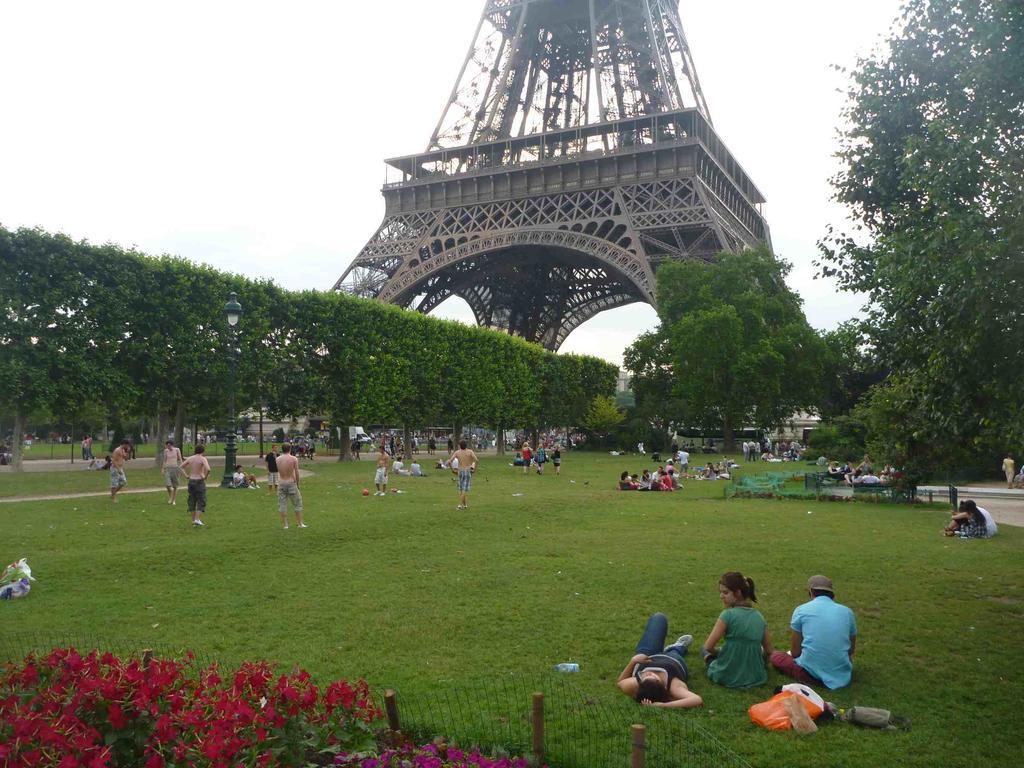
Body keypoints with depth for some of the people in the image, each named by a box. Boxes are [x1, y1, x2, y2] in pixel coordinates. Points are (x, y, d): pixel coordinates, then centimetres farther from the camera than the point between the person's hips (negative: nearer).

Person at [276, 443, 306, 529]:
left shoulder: (278, 459, 1)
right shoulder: (294, 459, -7)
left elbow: (278, 471, 10)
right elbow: (297, 473, -7)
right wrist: (297, 483, 6)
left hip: (281, 484, 2)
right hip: (291, 483, -2)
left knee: (282, 504, 9)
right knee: (297, 504, 10)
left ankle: (285, 525, 10)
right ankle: (300, 523, 15)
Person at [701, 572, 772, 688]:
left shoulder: (727, 615, -16)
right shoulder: (759, 616, 0)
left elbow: (708, 646, -14)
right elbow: (768, 651, 6)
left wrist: (717, 652, 6)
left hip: (727, 677, -4)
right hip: (756, 677, 5)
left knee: (704, 648, 22)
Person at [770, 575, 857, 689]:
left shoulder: (801, 610, 2)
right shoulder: (847, 611, 8)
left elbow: (795, 652, 5)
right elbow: (851, 650, 19)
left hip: (810, 671, -1)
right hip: (841, 674, 1)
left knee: (775, 656, 26)